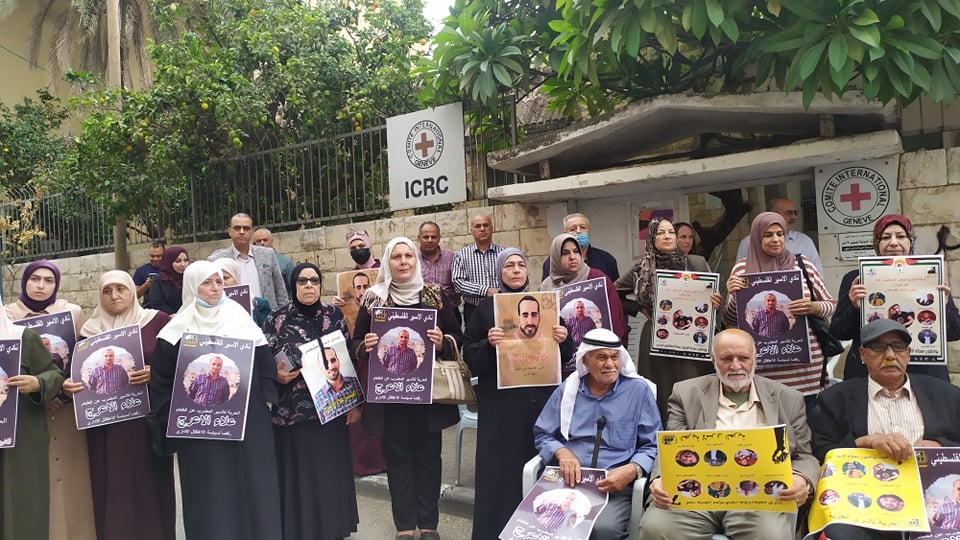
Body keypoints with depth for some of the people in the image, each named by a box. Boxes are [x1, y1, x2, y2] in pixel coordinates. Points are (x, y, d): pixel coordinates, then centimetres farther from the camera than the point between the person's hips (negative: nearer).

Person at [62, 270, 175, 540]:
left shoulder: (157, 321, 0)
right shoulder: (90, 329, 8)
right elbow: (81, 373, 11)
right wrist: (68, 385, -10)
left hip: (148, 419, -2)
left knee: (150, 485, 2)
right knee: (112, 488, 4)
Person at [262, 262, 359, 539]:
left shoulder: (334, 315, 3)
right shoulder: (277, 319, -2)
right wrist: (276, 375, -19)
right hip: (291, 410, -2)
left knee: (331, 471, 9)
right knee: (298, 473, 4)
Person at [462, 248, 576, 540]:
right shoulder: (486, 307, 2)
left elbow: (566, 354, 13)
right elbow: (469, 355, -2)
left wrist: (563, 340, -9)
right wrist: (488, 344, -21)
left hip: (540, 397, 2)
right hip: (500, 400, -2)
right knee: (500, 466, -1)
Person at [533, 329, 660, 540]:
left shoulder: (638, 390, 4)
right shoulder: (567, 389, 12)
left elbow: (652, 446, 3)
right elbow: (542, 435, 15)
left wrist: (631, 471, -17)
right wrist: (561, 452, -7)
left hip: (616, 485, -2)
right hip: (567, 481, 2)